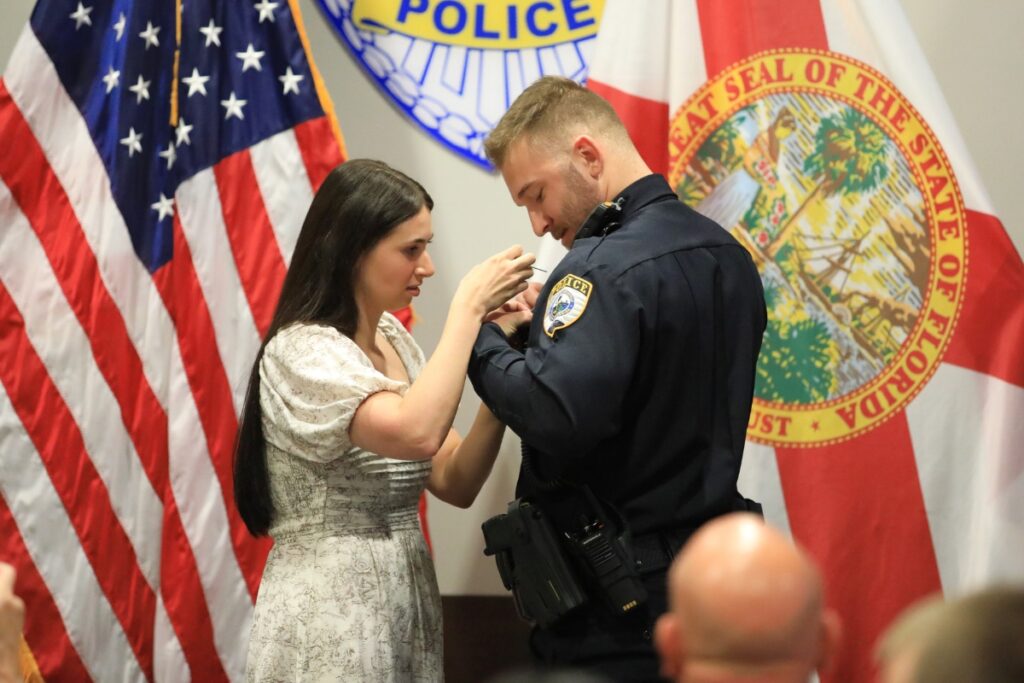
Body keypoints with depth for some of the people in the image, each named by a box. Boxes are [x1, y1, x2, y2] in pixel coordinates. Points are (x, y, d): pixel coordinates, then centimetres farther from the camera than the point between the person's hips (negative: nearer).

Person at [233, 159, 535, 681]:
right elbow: (417, 433, -32)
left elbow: (456, 483, 4)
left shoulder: (392, 339, 9)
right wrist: (469, 306, -23)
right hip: (329, 612, -8)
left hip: (404, 602, 8)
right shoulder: (301, 350, -16)